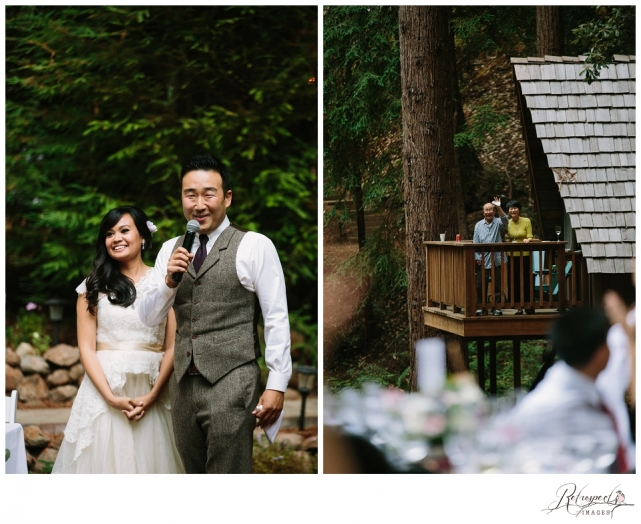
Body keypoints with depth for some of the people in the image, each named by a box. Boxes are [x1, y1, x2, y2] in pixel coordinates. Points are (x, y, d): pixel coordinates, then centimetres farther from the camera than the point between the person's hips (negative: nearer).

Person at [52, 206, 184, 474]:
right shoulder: (94, 286, 7)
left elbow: (172, 347, 0)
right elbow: (86, 347, 1)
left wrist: (152, 395, -12)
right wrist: (111, 397, -12)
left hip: (151, 392, -1)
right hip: (103, 389, 1)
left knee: (150, 460, 2)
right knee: (105, 459, 3)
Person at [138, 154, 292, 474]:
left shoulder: (255, 246, -5)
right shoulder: (171, 250, 11)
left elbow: (277, 318, -6)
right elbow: (149, 318, 11)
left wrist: (277, 385, -10)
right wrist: (169, 279, -8)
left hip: (231, 383, -6)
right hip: (184, 384, 6)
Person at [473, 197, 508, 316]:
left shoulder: (498, 223, 6)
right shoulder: (478, 225, 12)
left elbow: (505, 220, -19)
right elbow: (475, 242, 9)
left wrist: (499, 208, -32)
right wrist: (477, 257, -1)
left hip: (497, 260, -1)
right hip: (483, 261, 2)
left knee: (497, 285, 2)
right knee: (480, 285, 1)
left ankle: (496, 307, 10)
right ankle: (480, 307, 9)